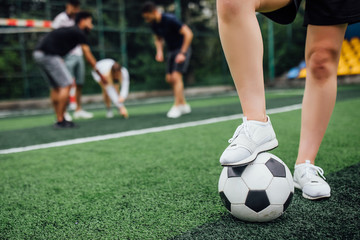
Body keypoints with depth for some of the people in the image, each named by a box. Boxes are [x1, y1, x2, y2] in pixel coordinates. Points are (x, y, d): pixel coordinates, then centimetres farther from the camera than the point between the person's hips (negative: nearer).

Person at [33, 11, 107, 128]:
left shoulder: (70, 30, 24)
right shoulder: (79, 33, -2)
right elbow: (88, 56, -2)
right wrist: (100, 74, 3)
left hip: (38, 54, 10)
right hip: (48, 55, -10)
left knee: (55, 86, 16)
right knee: (66, 84, -7)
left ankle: (59, 119, 20)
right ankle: (60, 121, -5)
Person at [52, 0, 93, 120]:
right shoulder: (60, 19, -6)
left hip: (78, 54, 6)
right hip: (67, 56, -6)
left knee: (79, 83, 7)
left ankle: (78, 110, 16)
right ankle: (63, 112, 1)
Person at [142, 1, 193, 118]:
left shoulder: (170, 20, -23)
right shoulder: (154, 24, -1)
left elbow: (188, 34, -22)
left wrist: (182, 53, -23)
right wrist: (159, 51, -3)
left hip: (182, 49, -8)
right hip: (171, 51, 8)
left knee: (176, 76, -18)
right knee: (169, 78, 4)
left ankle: (177, 107, -11)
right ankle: (184, 105, 16)